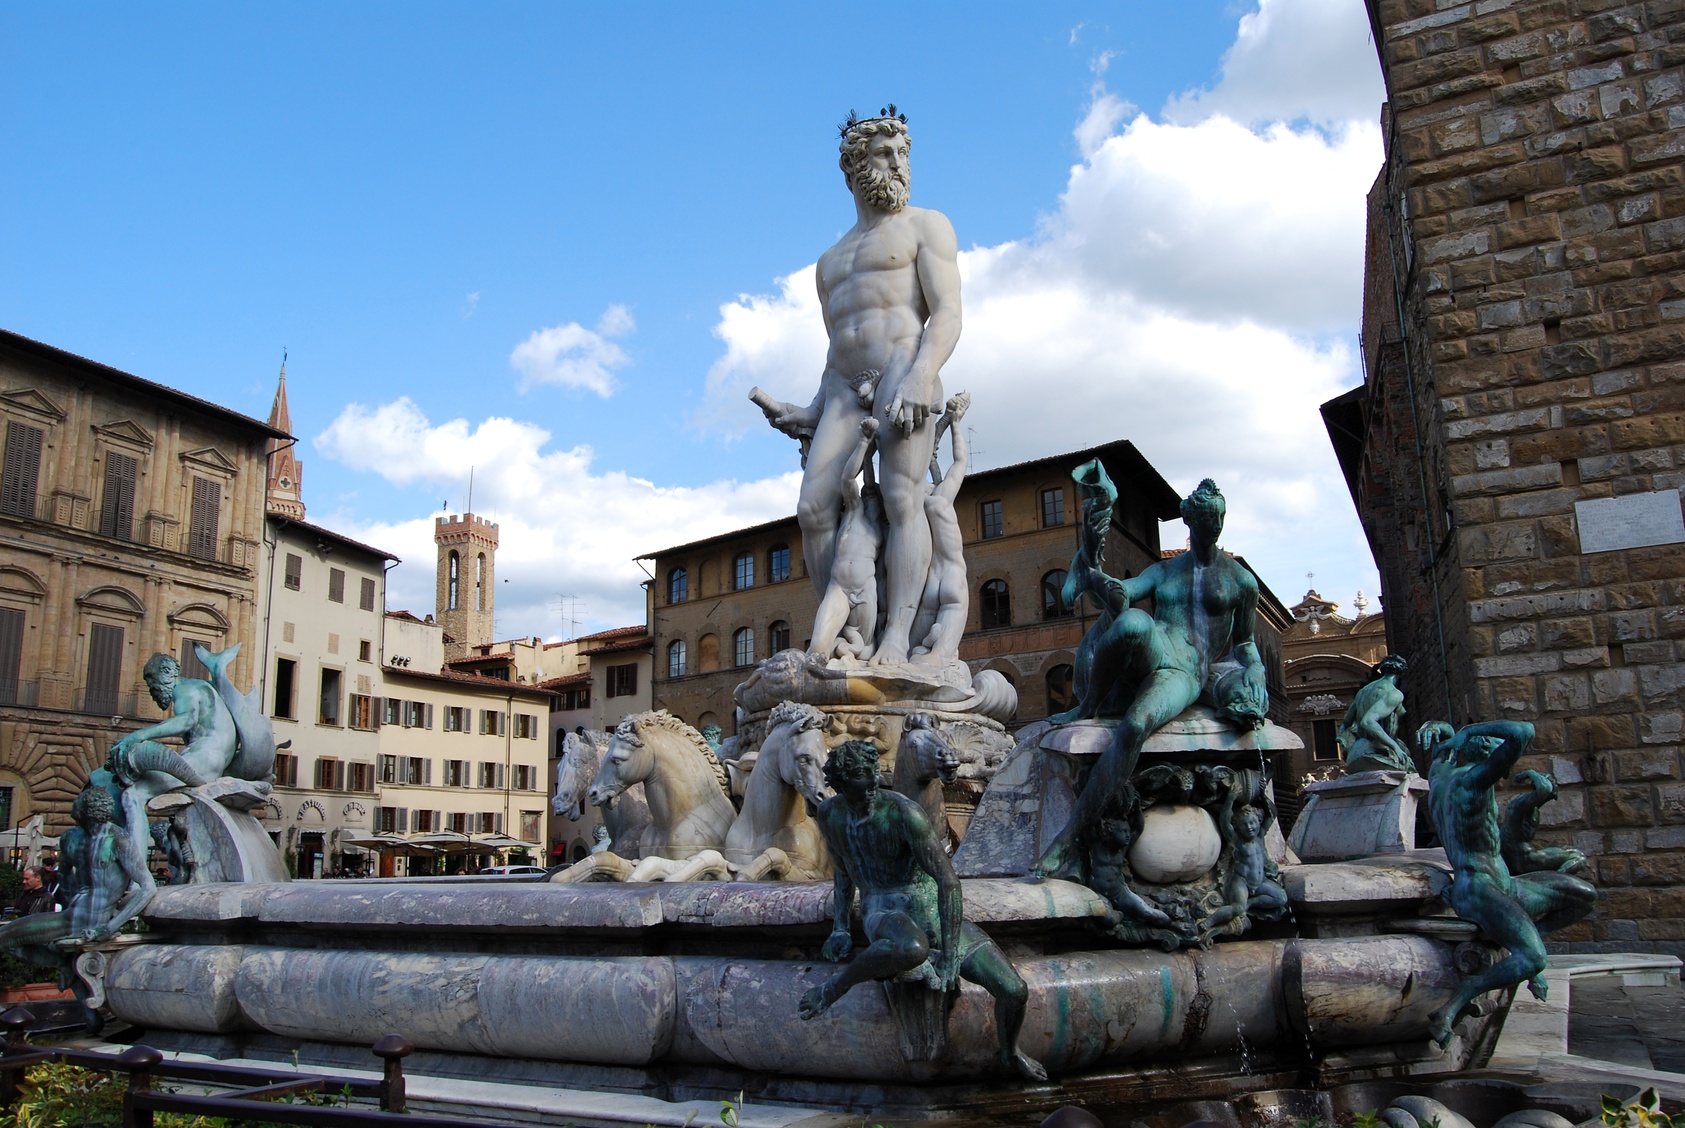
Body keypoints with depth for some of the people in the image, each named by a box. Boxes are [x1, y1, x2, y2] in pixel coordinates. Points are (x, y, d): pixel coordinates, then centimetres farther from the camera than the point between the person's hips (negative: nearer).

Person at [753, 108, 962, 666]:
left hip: (905, 369, -5)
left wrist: (918, 379, -20)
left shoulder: (926, 226, 12)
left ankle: (897, 636, -24)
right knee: (813, 507, -11)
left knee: (901, 498, -19)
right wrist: (812, 413, 14)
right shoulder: (830, 262, 29)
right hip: (844, 388, 6)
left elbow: (948, 315, -3)